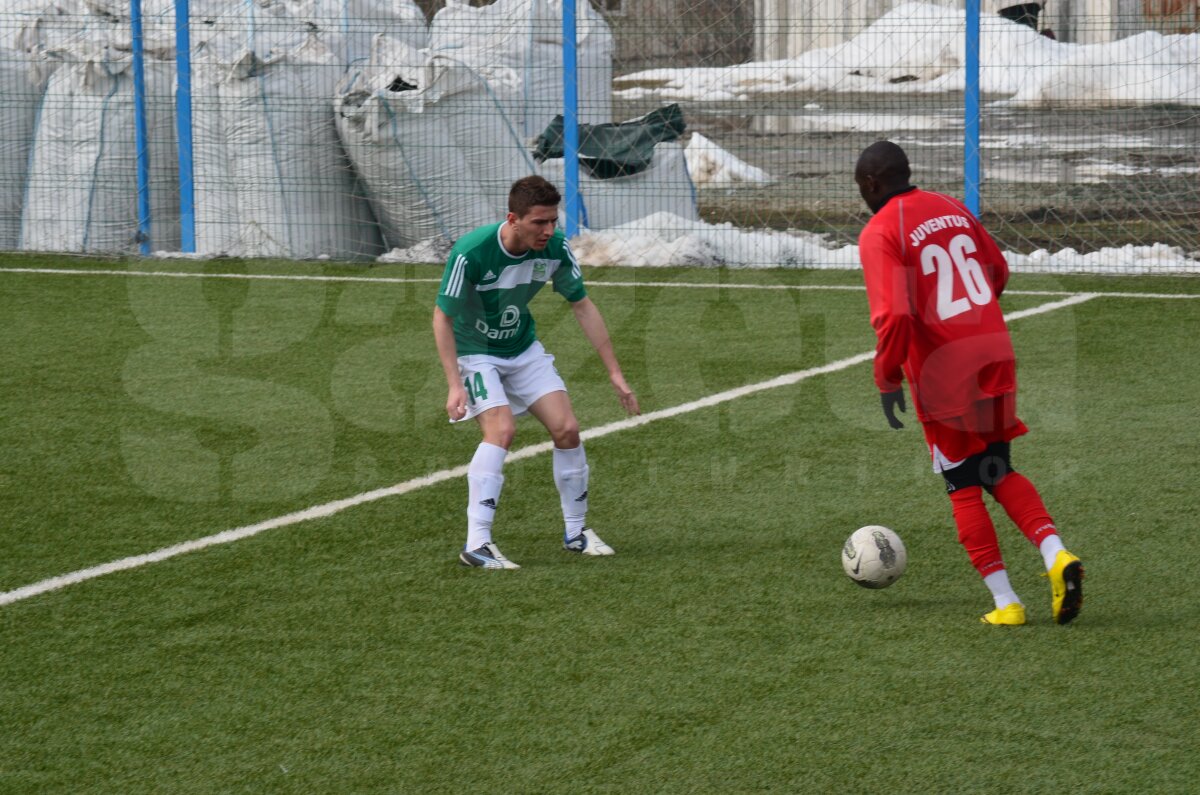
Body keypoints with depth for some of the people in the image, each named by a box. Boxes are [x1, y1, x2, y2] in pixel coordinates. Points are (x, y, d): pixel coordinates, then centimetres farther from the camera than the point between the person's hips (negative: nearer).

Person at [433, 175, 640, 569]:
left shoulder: (555, 248, -16)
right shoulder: (471, 253, -31)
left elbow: (583, 306, -2)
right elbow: (442, 318, -20)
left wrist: (615, 373, -3)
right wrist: (455, 386, -27)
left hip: (524, 349, 5)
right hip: (475, 352, -5)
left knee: (567, 429, -5)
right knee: (501, 429, -26)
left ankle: (575, 531, 15)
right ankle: (476, 544, -25)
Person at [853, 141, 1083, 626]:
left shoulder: (879, 233, -11)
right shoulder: (952, 209, 10)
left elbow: (893, 316, -21)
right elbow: (998, 272, 19)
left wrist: (888, 380, -11)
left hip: (942, 375, -6)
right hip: (996, 360, 6)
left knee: (964, 488, 9)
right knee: (999, 473, 19)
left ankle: (1005, 601, 7)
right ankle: (1055, 554, -3)